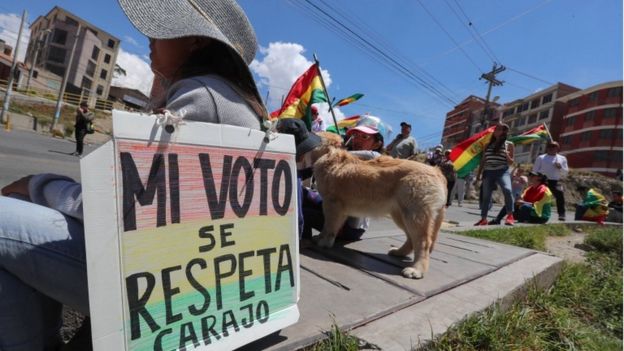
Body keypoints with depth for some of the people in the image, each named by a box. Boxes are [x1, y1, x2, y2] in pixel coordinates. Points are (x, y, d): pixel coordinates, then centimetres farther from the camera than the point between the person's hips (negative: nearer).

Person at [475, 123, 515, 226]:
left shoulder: (509, 144, 6)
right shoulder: (489, 144, 15)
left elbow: (511, 162, 5)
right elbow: (483, 160, 16)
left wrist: (506, 155, -16)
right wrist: (478, 174, 11)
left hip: (502, 171, -3)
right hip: (488, 172, 4)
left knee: (507, 190, -30)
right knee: (486, 195, 3)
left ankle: (510, 215, -19)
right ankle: (484, 218, 13)